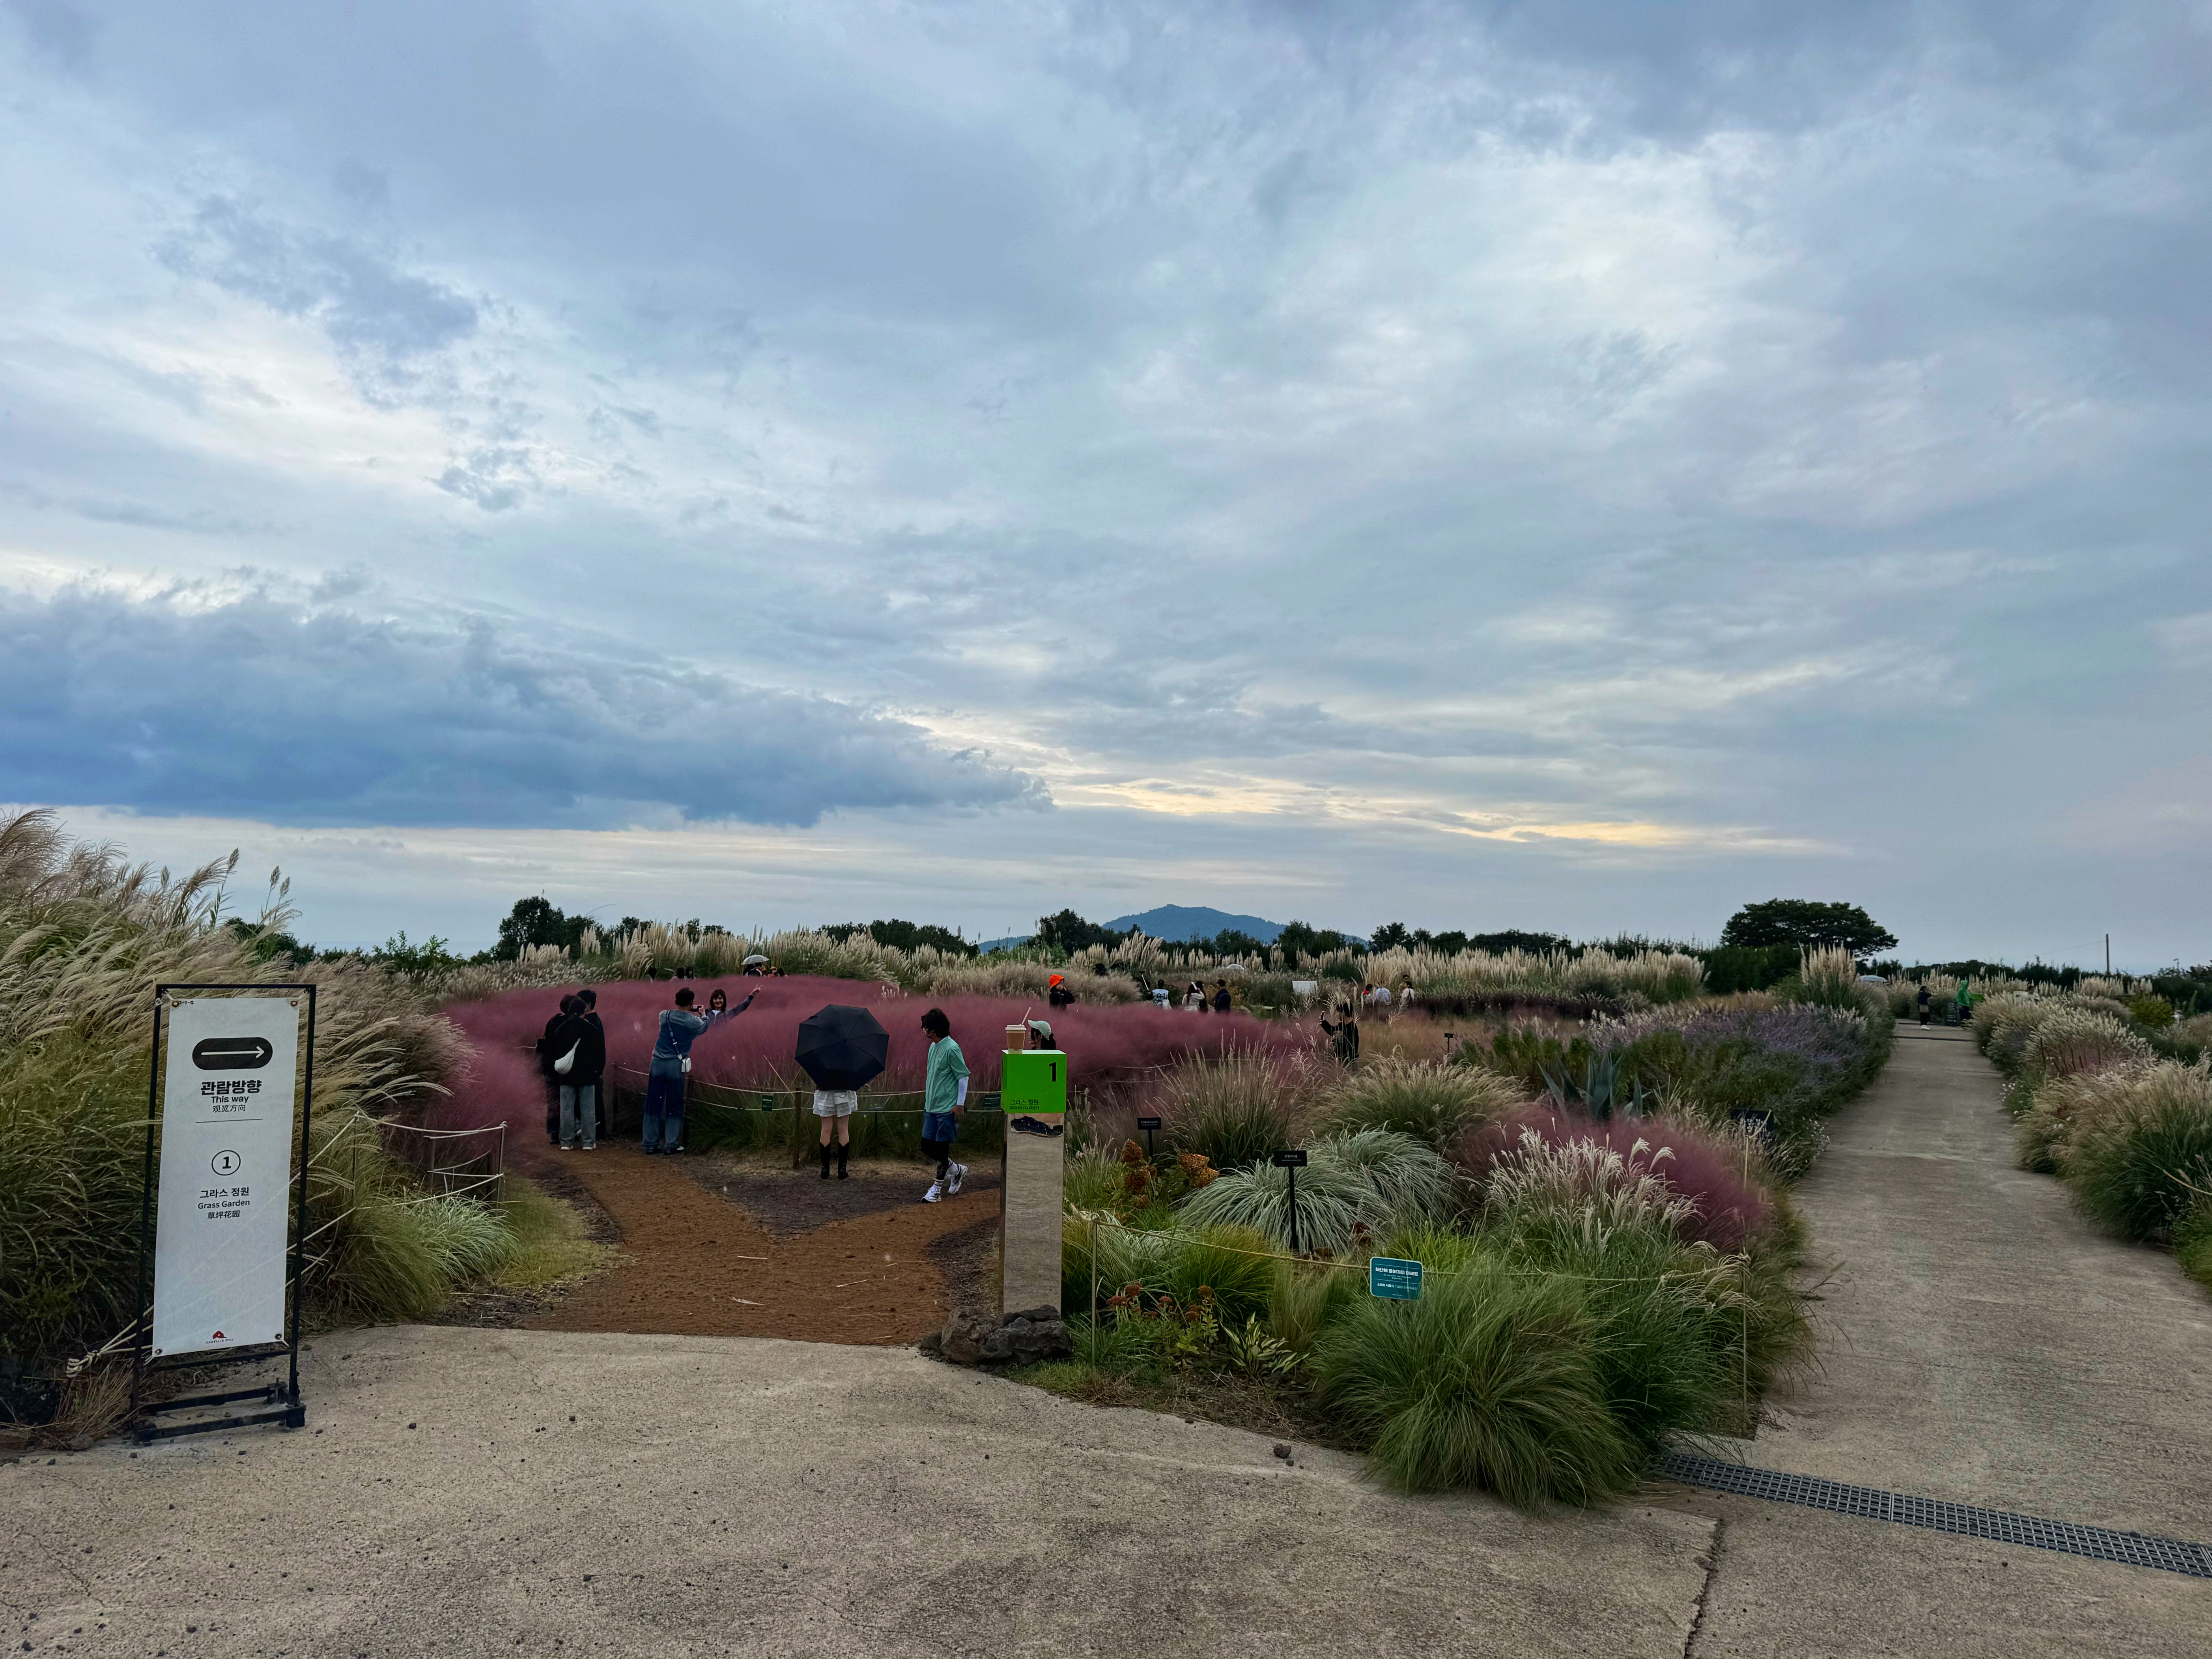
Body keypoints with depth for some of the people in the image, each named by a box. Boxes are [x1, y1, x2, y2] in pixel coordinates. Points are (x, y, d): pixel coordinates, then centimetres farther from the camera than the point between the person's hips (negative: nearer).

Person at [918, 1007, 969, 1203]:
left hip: (948, 1108, -9)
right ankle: (956, 1170, 26)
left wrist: (960, 1104, -14)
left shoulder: (951, 1049, -16)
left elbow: (963, 1076, -14)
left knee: (941, 1147, -1)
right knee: (927, 1146, 9)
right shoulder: (933, 1047, 10)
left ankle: (938, 1186, 11)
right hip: (931, 1106, 9)